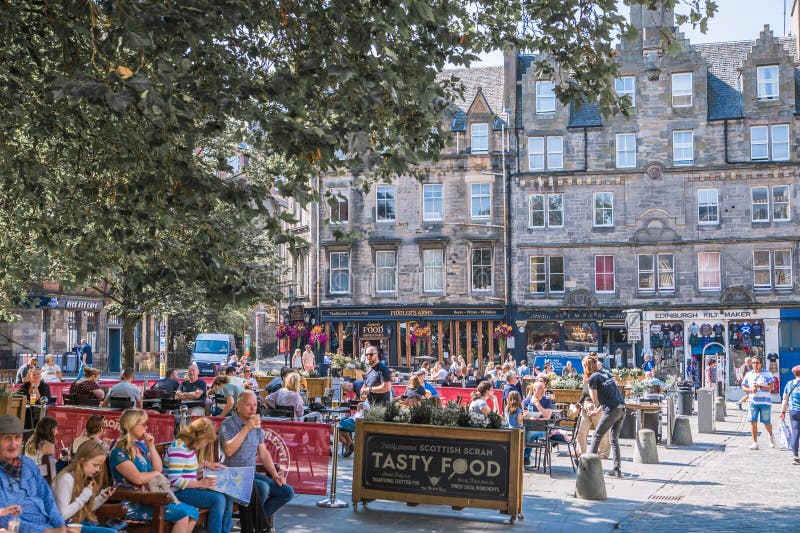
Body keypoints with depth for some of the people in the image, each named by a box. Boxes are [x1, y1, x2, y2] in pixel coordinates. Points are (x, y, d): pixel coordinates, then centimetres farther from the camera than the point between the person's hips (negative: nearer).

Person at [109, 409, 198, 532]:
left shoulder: (141, 446, 14)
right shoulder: (118, 453, -12)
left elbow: (159, 468, 9)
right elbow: (138, 478, -22)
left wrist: (151, 446, 0)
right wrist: (155, 473, -4)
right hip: (132, 504, -8)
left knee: (193, 512, -6)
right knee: (182, 514, -21)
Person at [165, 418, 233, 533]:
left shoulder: (190, 447, 11)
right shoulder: (179, 448, -19)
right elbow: (174, 480, -24)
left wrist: (205, 464, 7)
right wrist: (199, 483, -22)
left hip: (189, 488, 10)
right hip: (179, 492, -10)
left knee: (228, 497, -2)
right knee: (218, 499, -22)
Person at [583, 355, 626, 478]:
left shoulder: (593, 378, -4)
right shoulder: (605, 374, 20)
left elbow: (595, 400, -1)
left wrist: (589, 386, 10)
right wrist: (596, 411, 28)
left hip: (611, 410, -7)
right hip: (622, 409, 7)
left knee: (597, 437, 5)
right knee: (615, 440, 13)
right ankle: (617, 470, 11)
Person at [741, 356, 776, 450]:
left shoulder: (767, 374, 0)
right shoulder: (748, 374, 10)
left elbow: (771, 387, -7)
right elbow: (743, 387, 10)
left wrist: (760, 387, -19)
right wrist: (751, 390, -10)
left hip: (765, 401, -3)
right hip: (753, 401, 3)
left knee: (766, 422, 3)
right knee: (753, 422, -3)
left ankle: (771, 435, 35)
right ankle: (755, 443, 3)